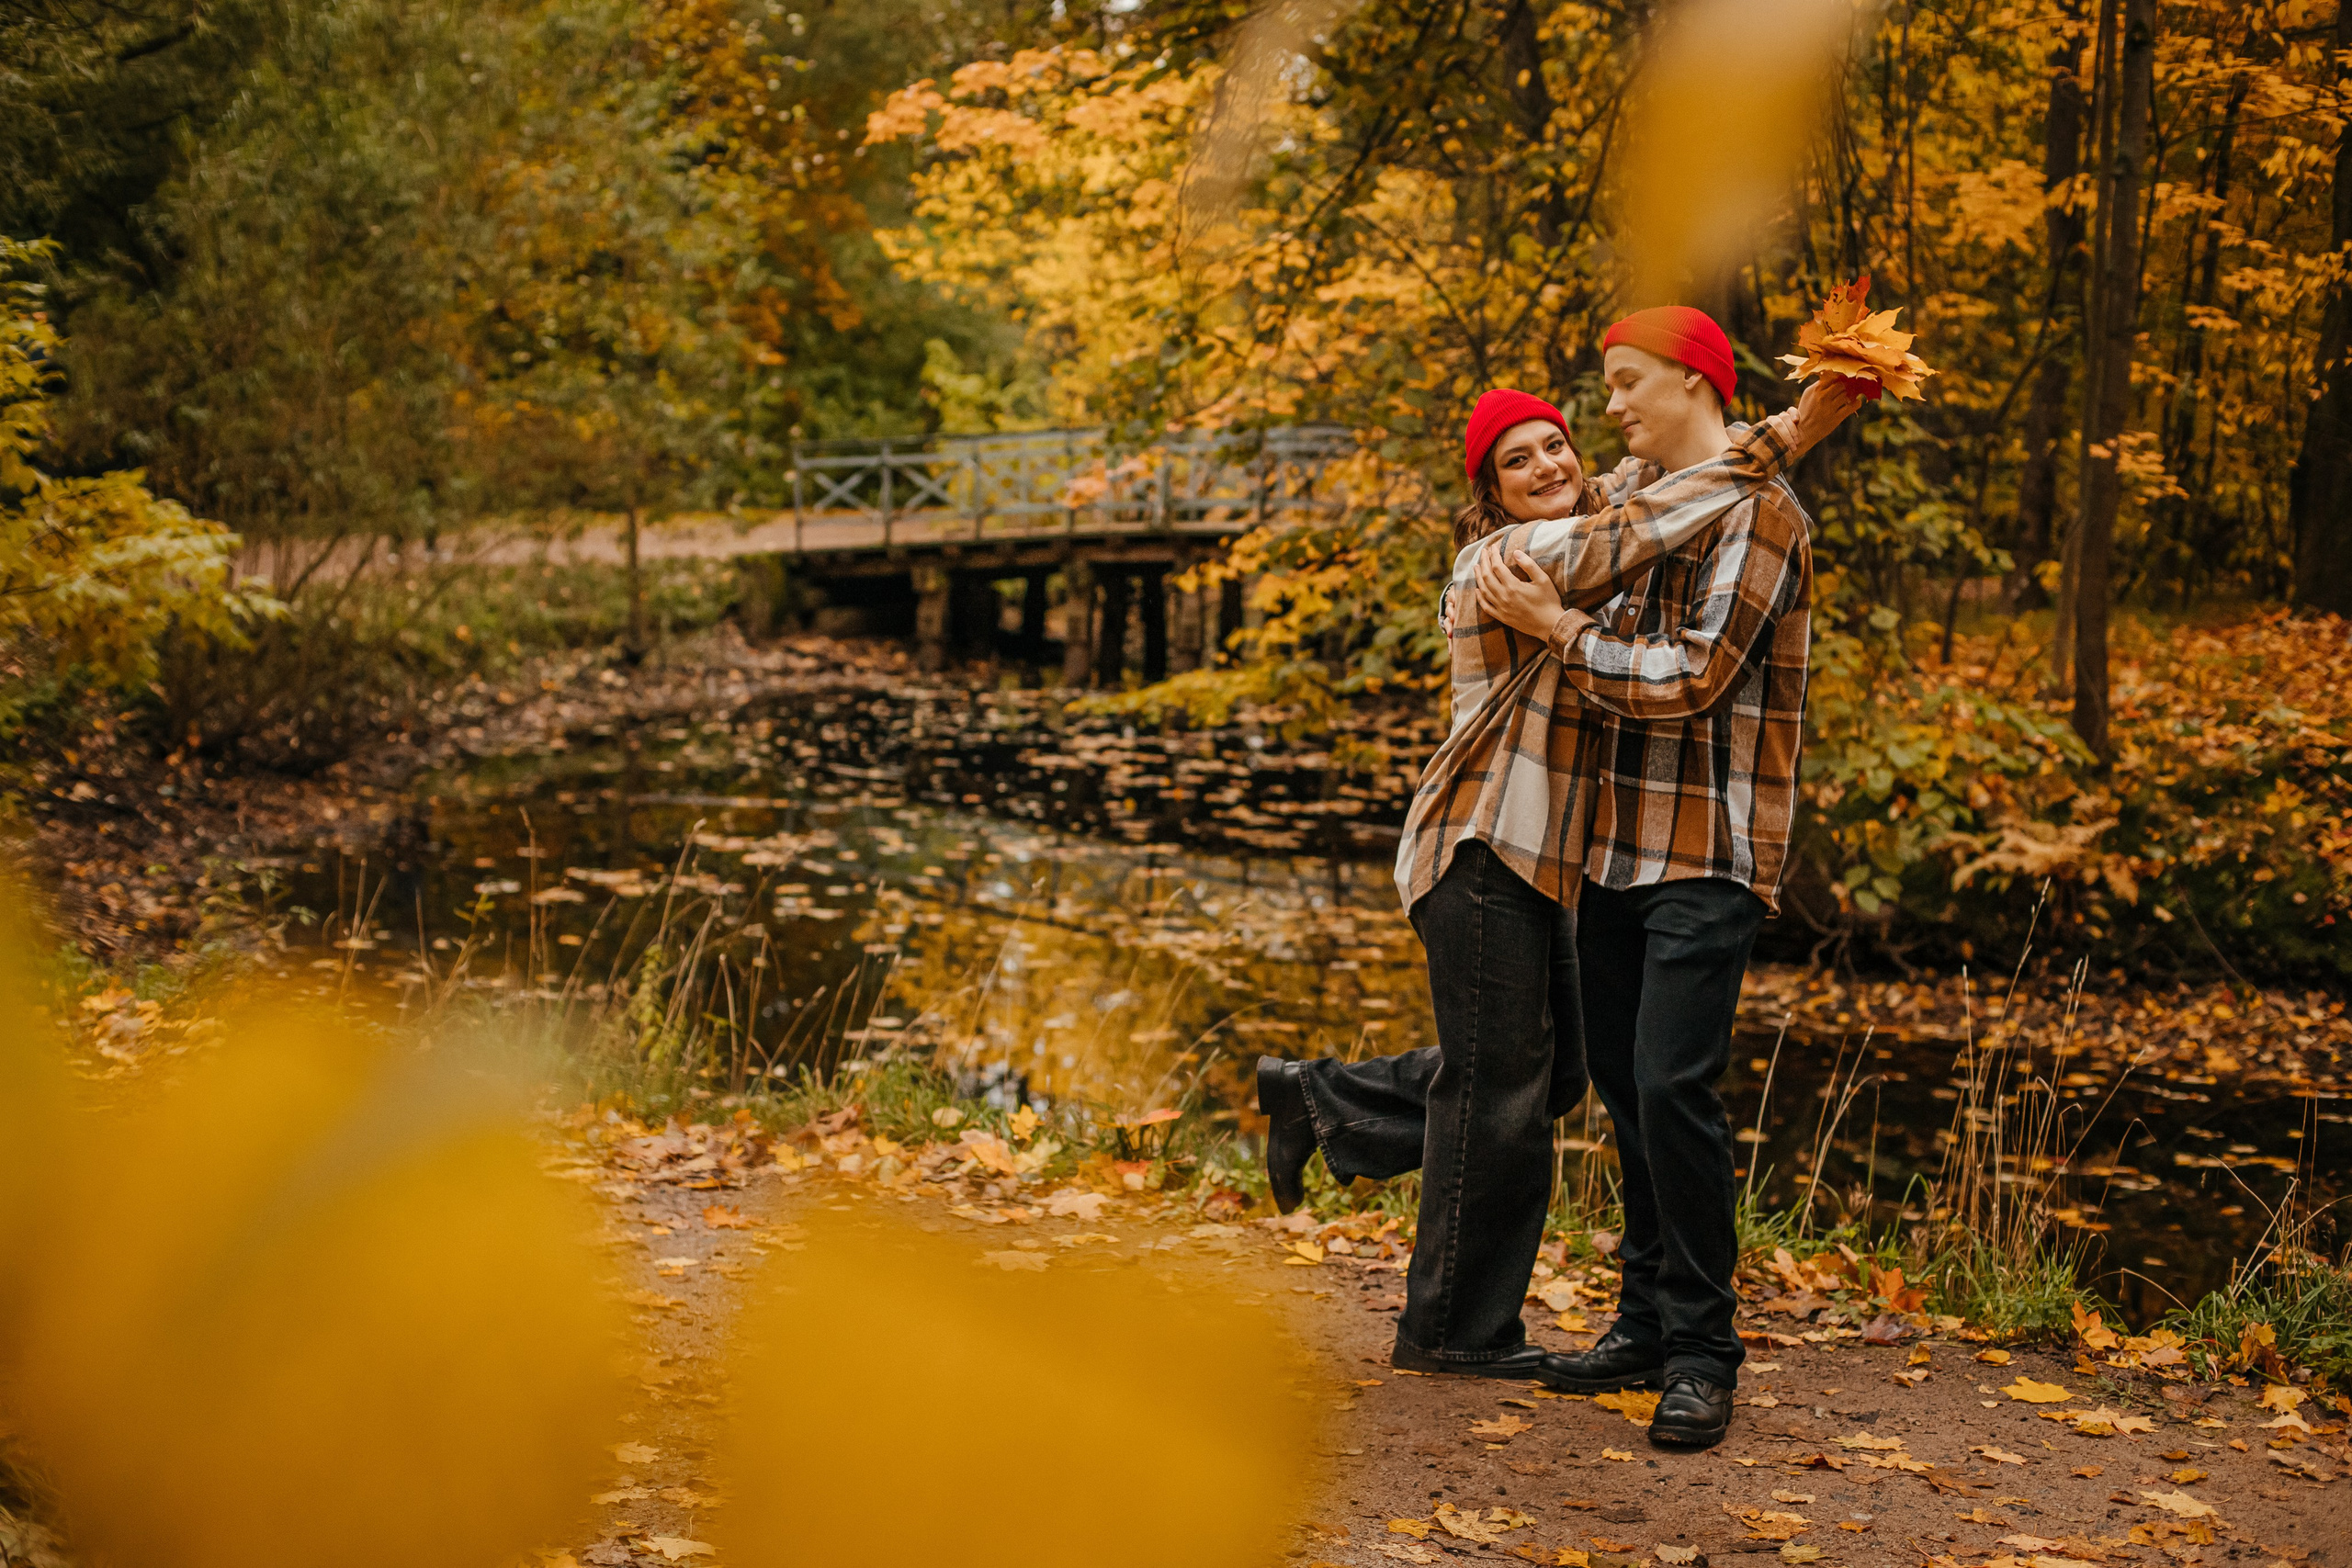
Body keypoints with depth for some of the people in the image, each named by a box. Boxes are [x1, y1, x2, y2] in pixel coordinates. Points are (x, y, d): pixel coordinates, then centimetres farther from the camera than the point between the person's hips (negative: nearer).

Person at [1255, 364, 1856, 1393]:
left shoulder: (1557, 558, 16)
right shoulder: (1510, 556, -14)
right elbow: (1633, 528, -26)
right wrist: (1781, 441, -29)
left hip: (1533, 859, 10)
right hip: (1482, 851, -10)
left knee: (1549, 1071, 16)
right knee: (1499, 1088, -2)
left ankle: (1322, 1101, 26)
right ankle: (1458, 1332, 10)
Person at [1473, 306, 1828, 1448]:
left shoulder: (1757, 513, -11)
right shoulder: (1631, 488, 14)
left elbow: (1691, 680, -19)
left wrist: (1555, 626, -13)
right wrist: (1515, 574, 19)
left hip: (1708, 852, -8)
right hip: (1616, 839, 8)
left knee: (1674, 1086, -12)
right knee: (1621, 1077, 11)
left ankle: (1702, 1352, -2)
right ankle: (1648, 1318, 22)